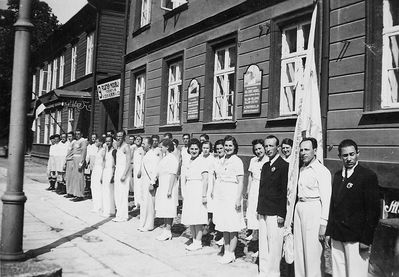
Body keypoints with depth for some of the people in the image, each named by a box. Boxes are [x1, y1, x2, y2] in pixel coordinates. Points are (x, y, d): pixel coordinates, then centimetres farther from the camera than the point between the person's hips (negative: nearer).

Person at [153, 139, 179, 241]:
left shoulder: (172, 159, -14)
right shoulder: (164, 158, 15)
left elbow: (173, 175, -18)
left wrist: (170, 190, -21)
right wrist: (154, 181, 19)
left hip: (168, 187, -9)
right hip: (162, 187, 9)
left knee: (168, 209, -6)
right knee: (163, 208, 11)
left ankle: (168, 231, -1)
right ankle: (166, 229, 18)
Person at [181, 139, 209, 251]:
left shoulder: (201, 161, -8)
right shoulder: (189, 162, 14)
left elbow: (205, 179, -13)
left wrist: (204, 195, -17)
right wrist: (184, 193, 16)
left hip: (198, 191, -7)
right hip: (189, 192, 8)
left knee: (197, 218, -4)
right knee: (190, 219, 9)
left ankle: (198, 242, 4)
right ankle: (194, 240, 19)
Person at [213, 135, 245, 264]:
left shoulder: (237, 161, -8)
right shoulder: (221, 161, 14)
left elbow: (240, 182, -11)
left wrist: (238, 199, -17)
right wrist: (214, 193, 14)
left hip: (232, 196, -7)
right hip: (220, 196, 7)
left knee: (232, 227, -1)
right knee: (224, 226, 12)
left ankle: (231, 253, 7)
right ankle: (226, 252, 20)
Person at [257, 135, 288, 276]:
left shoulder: (284, 166, -10)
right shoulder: (265, 166, 15)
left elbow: (285, 192, -13)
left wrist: (282, 214, -15)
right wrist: (259, 209, 14)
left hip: (275, 214, -8)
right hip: (263, 212, 8)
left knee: (274, 247, -1)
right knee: (263, 246, 13)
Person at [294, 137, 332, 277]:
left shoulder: (322, 171, -10)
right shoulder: (302, 169, 13)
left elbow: (326, 199, -12)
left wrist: (323, 224, -15)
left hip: (313, 210, -7)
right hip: (299, 208, 7)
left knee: (312, 252, -1)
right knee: (298, 250, 12)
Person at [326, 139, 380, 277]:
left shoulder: (368, 176, -7)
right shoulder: (337, 175, 12)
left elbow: (373, 210, -10)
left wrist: (366, 240, -13)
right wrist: (329, 232, 9)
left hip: (356, 239, -5)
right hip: (336, 237, 6)